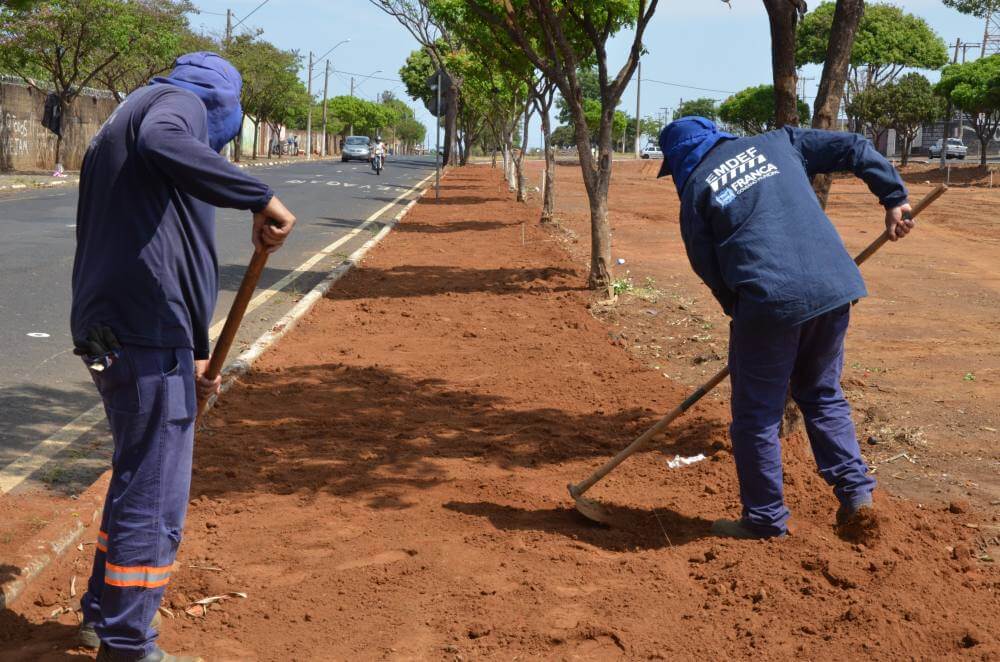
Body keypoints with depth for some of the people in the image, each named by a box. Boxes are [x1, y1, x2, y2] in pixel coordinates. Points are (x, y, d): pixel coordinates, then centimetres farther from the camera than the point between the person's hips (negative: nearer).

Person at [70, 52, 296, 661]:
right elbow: (162, 146, -29)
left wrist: (190, 353, 27)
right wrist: (260, 197, -28)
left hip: (107, 335, 10)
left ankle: (104, 613, 38)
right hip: (146, 339, -10)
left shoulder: (116, 129, 27)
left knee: (140, 480, 25)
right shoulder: (178, 102, -1)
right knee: (155, 501, -1)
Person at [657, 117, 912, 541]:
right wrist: (894, 199, 18)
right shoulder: (777, 143, 18)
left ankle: (765, 519, 17)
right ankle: (856, 495, 14)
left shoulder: (695, 188, 7)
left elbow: (709, 269, 7)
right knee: (823, 395, 23)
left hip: (768, 299, -5)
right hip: (834, 287, 5)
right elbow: (854, 148, 14)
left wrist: (739, 312, 18)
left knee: (757, 414, 10)